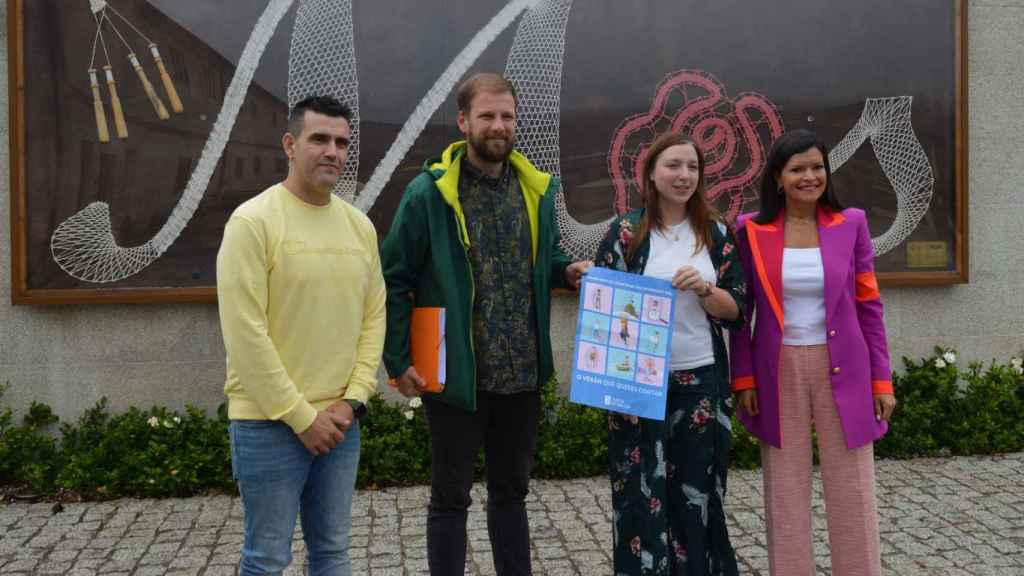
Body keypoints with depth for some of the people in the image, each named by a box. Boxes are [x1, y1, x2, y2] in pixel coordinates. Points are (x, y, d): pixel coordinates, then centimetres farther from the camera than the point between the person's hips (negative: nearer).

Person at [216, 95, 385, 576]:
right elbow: (245, 334, -16)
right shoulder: (253, 221, -11)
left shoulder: (360, 226, 7)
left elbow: (374, 318, 9)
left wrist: (353, 400, -2)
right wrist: (301, 416, -14)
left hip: (338, 421, 6)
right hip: (270, 422, -5)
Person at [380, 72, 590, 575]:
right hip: (456, 374, -4)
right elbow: (395, 281, -6)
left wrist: (567, 271, -4)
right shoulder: (430, 192, -10)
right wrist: (398, 361, -10)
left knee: (511, 492, 19)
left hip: (522, 374, 5)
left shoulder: (537, 188, 5)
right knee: (450, 498, 10)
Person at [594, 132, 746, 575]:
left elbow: (736, 311, 4)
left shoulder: (716, 234, 5)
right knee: (644, 494, 2)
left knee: (696, 494, 11)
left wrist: (704, 289, -16)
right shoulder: (626, 232, -2)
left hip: (701, 381, 2)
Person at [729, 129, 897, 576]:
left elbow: (869, 307, 3)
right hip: (779, 373, 0)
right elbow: (740, 312, 3)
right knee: (785, 493, 8)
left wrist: (882, 379, 1)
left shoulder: (851, 224, 1)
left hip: (842, 371, 1)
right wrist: (743, 379, -3)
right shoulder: (751, 230, -1)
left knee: (853, 492, 7)